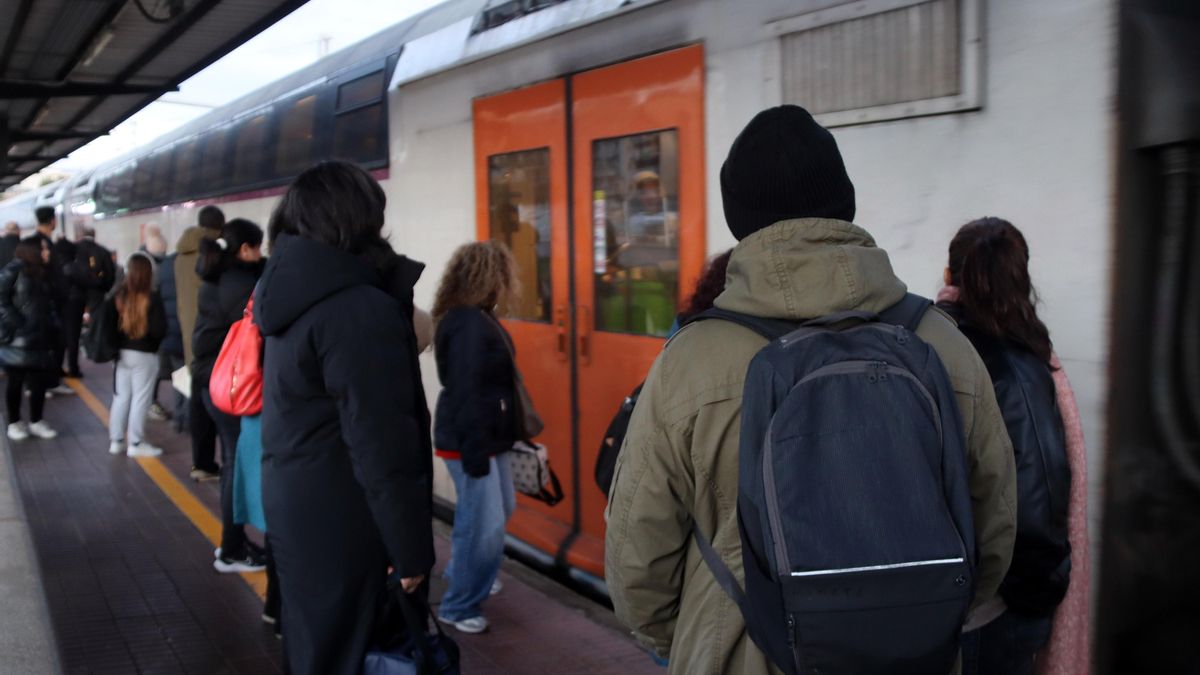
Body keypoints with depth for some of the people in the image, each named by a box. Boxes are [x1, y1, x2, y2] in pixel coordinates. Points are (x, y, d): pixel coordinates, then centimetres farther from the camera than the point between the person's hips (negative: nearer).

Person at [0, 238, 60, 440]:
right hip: (17, 340, -6)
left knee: (39, 382, 8)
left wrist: (52, 325, 6)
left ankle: (36, 422, 20)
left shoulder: (44, 274, 13)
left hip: (39, 339, 6)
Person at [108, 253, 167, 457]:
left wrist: (119, 342, 14)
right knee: (140, 399, 1)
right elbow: (159, 330, -17)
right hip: (144, 355, -5)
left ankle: (116, 440, 19)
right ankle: (136, 443, 5)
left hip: (122, 352, 5)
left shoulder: (119, 296, 0)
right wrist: (155, 339, 2)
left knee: (121, 397, 13)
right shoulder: (152, 298, -14)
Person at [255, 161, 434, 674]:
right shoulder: (360, 309, -21)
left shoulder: (291, 293, 8)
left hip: (294, 506, 9)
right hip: (343, 523, -9)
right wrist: (410, 547, -16)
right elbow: (381, 445, -23)